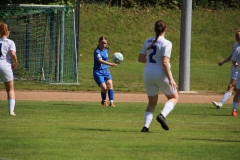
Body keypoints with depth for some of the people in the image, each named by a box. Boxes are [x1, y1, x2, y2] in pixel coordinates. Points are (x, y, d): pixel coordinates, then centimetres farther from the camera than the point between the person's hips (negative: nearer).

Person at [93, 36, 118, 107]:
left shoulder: (106, 50, 8)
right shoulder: (97, 51, -16)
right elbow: (100, 61, -34)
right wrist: (110, 64, -46)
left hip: (106, 71, 6)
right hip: (98, 72, -6)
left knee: (110, 85, -17)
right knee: (104, 87, -16)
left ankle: (111, 102, -22)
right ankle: (104, 101, 13)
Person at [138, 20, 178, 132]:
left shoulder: (147, 42, 6)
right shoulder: (166, 43, -12)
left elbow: (140, 58, 11)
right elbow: (165, 62, -19)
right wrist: (170, 79, -18)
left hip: (148, 73, 5)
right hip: (161, 73, -5)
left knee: (152, 102, 16)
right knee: (174, 97, 14)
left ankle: (146, 126, -1)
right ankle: (162, 115, -11)